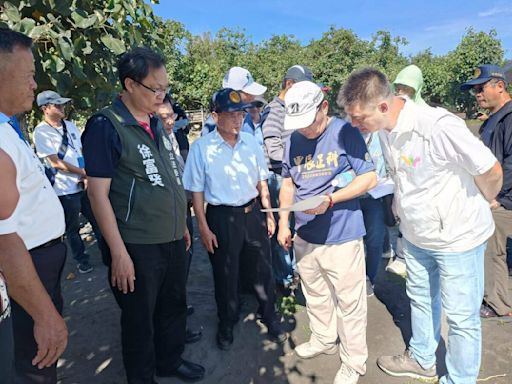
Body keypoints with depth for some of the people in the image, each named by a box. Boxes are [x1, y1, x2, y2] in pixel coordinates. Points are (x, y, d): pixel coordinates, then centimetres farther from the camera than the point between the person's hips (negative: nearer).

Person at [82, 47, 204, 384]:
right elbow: (98, 192, -15)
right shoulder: (105, 126, -13)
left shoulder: (156, 122, 9)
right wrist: (118, 253, -17)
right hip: (137, 247, -7)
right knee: (140, 319, 12)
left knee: (174, 306, 21)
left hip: (173, 240, 7)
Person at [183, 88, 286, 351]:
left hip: (253, 213, 3)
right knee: (225, 276, 13)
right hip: (221, 218, -3)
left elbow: (261, 182, 9)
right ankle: (226, 324, 38)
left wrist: (268, 214, 10)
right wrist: (203, 228, -8)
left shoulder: (251, 143, 0)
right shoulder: (201, 148, -10)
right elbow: (196, 191, -6)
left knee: (263, 269, 15)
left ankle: (270, 317, 39)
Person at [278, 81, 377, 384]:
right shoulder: (294, 140, 6)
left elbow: (370, 178, -12)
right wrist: (284, 224, 7)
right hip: (304, 235, 6)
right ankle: (323, 339, 45)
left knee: (349, 302, 7)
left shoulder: (345, 132, -11)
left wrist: (330, 200, -23)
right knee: (315, 295, 21)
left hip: (341, 235, -5)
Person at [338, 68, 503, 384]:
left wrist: (480, 206, -1)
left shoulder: (439, 127, -31)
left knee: (461, 318, 12)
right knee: (421, 301, 24)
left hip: (458, 238, -7)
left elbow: (491, 172, -19)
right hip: (415, 236, 7)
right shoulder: (386, 129, -8)